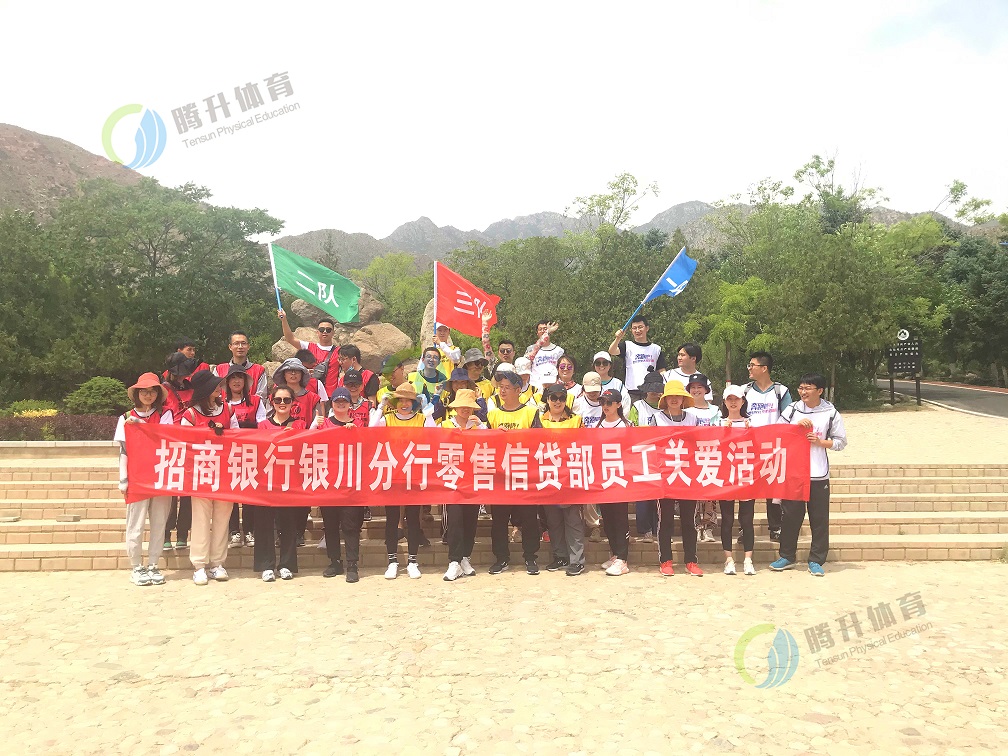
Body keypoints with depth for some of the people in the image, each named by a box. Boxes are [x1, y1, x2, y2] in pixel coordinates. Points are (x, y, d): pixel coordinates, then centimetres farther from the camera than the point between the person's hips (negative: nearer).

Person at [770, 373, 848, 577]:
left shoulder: (831, 413, 1)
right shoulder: (792, 410, 4)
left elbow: (841, 442, 4)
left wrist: (820, 441, -11)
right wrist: (797, 424, -12)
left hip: (819, 475, -1)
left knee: (819, 518, 4)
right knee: (791, 515, 8)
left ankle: (816, 561, 15)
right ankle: (787, 556, 21)